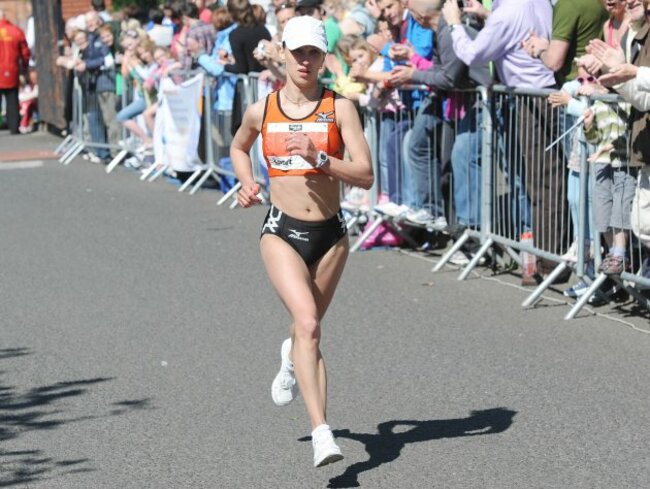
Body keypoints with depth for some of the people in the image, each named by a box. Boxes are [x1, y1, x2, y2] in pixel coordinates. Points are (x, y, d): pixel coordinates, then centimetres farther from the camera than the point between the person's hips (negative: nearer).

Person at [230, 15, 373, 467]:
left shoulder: (339, 108, -3)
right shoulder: (261, 110, 3)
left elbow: (366, 175, -10)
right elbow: (238, 147, 25)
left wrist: (319, 157, -23)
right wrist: (247, 183, 6)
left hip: (330, 234, 1)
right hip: (282, 232, -1)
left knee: (309, 328, 17)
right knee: (308, 324, -22)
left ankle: (293, 358, 56)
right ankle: (322, 433, -27)